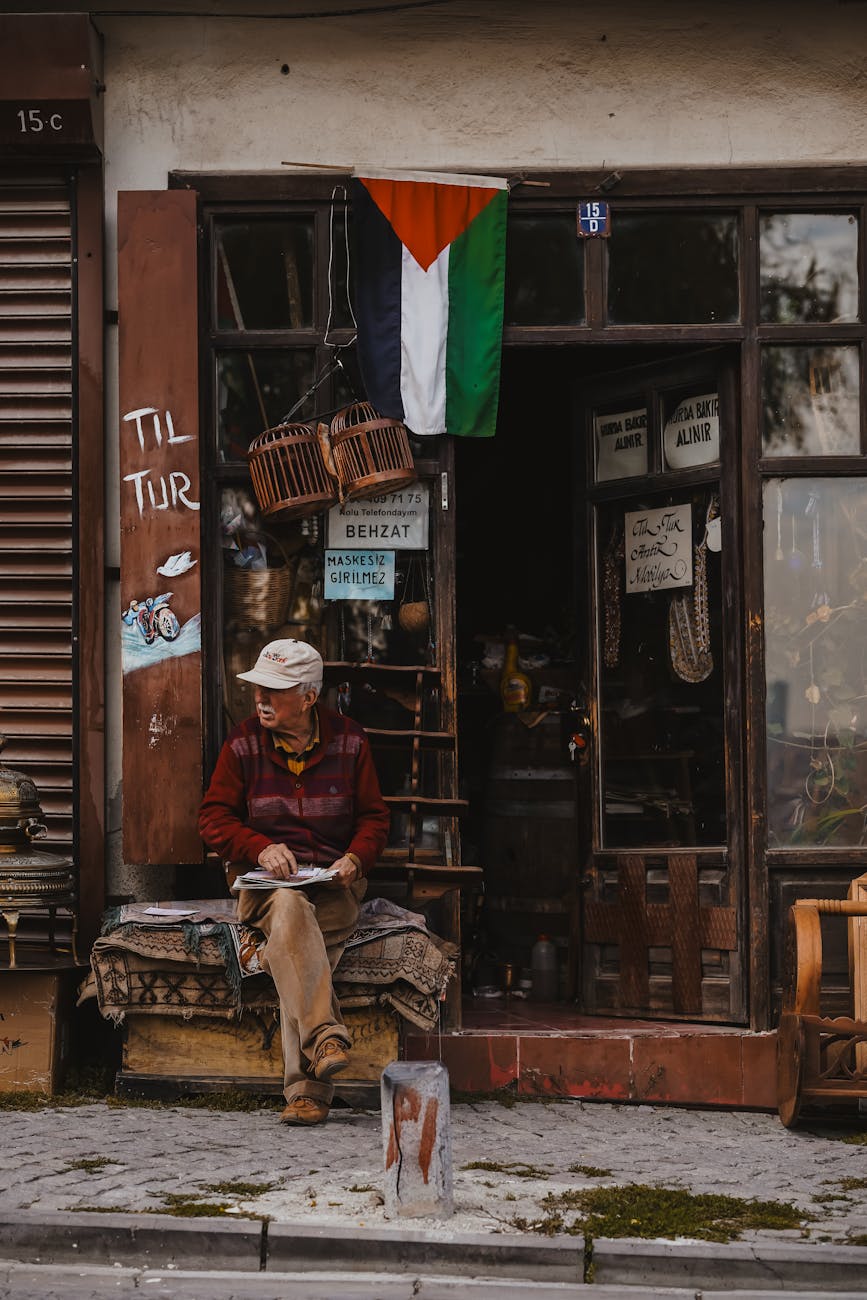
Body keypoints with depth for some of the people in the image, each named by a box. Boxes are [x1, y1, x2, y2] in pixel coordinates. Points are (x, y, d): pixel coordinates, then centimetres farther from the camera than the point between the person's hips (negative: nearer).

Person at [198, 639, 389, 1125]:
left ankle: (307, 1088, -35)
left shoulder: (349, 741, 6)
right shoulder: (244, 743, 5)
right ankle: (325, 1037, -49)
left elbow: (374, 817, 12)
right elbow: (214, 818, 7)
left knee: (292, 954, -31)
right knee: (290, 909, -38)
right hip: (269, 880, 0)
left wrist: (356, 858, -9)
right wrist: (262, 848, -12)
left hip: (334, 878, 0)